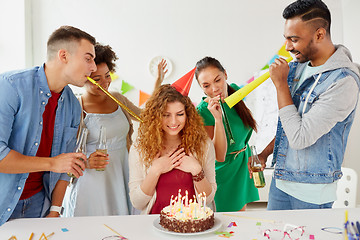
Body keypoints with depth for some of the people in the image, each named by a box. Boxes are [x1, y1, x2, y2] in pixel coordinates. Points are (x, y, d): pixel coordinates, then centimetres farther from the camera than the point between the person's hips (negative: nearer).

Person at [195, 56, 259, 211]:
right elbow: (220, 157, -26)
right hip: (223, 174, -5)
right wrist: (217, 119, -35)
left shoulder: (235, 90, -8)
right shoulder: (203, 111, -25)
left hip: (243, 165, 6)